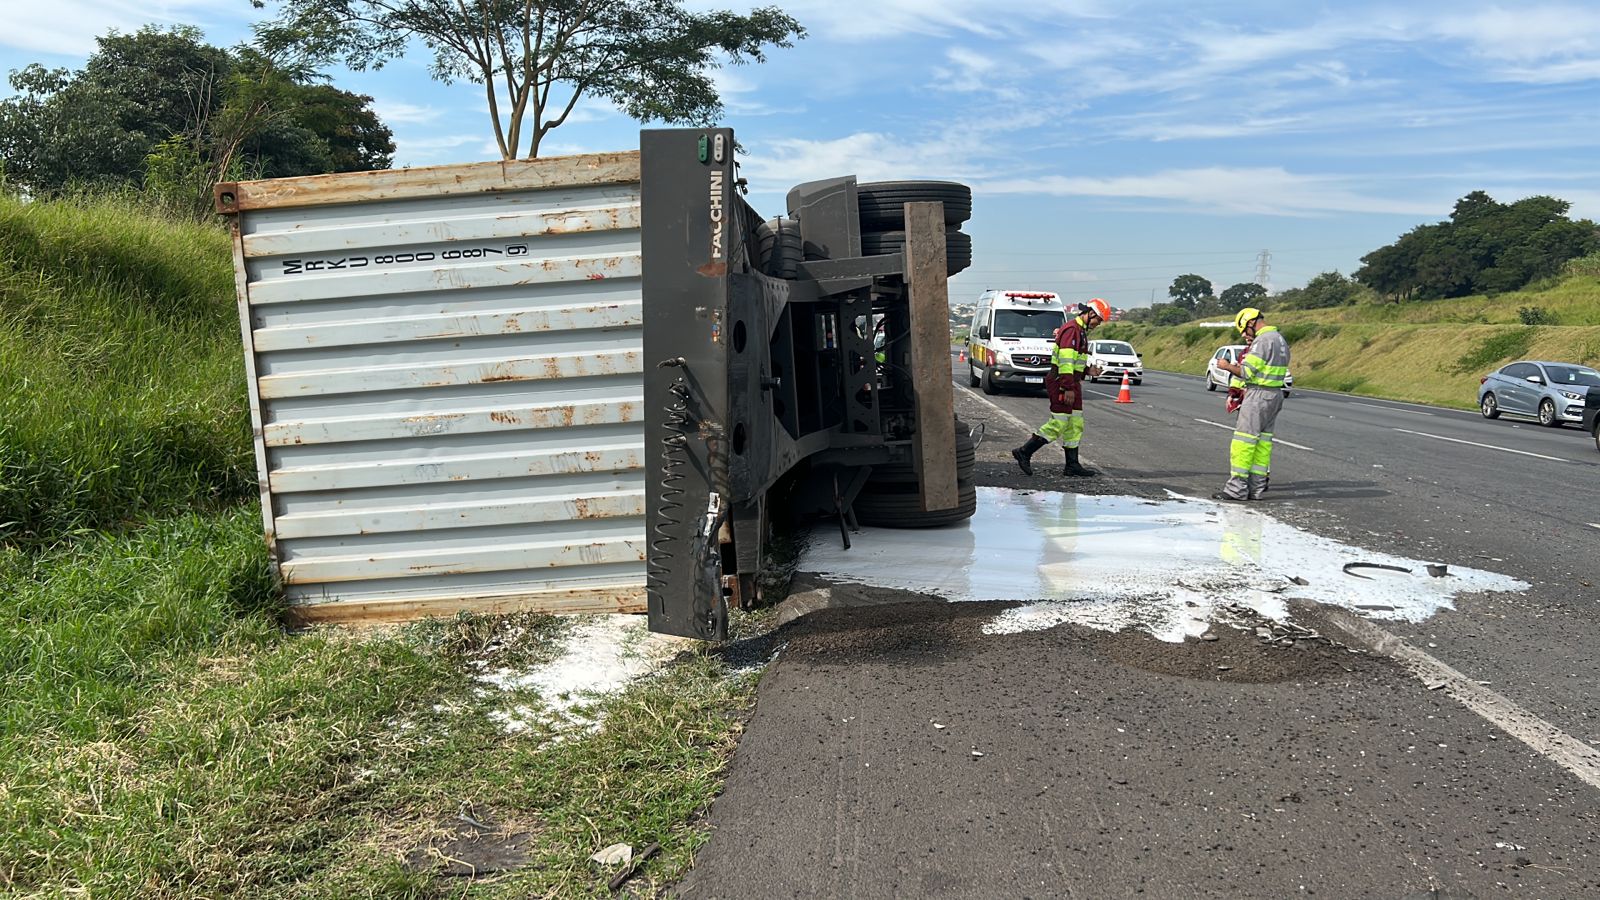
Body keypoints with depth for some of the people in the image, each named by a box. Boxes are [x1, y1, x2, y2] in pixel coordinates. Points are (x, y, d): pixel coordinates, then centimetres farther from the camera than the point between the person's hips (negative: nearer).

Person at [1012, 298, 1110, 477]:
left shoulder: (1081, 331, 19)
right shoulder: (1071, 329, -14)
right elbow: (1065, 361, -22)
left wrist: (1087, 370, 11)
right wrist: (1068, 388, -24)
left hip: (1072, 383, 11)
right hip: (1062, 383, -11)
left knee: (1075, 425, 10)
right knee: (1058, 424, -10)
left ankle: (1072, 465, 13)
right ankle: (1024, 452, -4)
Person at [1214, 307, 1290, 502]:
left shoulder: (1262, 341, -15)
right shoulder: (1280, 340, 17)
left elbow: (1246, 372, -17)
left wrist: (1227, 366, -1)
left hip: (1259, 396, -10)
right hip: (1276, 394, 10)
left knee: (1243, 442, -7)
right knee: (1263, 441, 11)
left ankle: (1237, 489, -7)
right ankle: (1256, 487, 13)